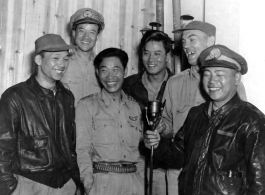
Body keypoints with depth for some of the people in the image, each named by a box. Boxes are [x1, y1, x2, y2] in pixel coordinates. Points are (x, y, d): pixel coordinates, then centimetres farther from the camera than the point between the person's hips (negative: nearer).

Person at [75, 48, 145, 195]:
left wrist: (141, 181, 5)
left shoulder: (135, 107, 12)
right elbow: (82, 150, -5)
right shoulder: (86, 105, 0)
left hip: (134, 182, 3)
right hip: (103, 182, -3)